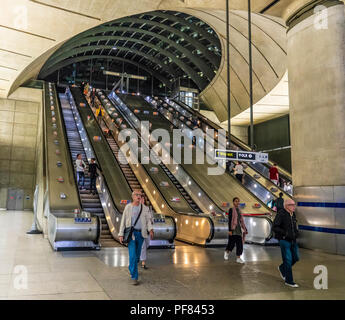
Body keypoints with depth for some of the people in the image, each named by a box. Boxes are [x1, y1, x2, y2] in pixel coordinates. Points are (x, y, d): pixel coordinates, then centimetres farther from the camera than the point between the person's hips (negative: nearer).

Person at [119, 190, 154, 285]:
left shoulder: (144, 208, 6)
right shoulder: (128, 207, 0)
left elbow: (148, 220, 5)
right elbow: (123, 221, 1)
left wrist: (151, 230, -15)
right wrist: (121, 234, -4)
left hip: (141, 234, 3)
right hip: (131, 233, -3)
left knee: (137, 255, 14)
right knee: (133, 255, -12)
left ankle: (131, 269, 41)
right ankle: (134, 277, -6)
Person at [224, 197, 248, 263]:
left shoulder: (239, 210, 13)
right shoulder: (231, 210, -6)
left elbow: (241, 221, 17)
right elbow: (229, 220, -11)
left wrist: (244, 229, 15)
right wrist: (230, 230, -17)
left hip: (239, 229, 6)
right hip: (233, 229, -6)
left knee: (239, 244, 3)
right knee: (232, 243, -1)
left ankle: (238, 258, 8)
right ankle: (226, 252, 26)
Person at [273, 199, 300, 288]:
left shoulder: (293, 214, 8)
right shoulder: (281, 214, -15)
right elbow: (275, 227, -19)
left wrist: (296, 232, 8)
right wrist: (286, 233, -23)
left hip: (293, 240, 8)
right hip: (284, 240, -8)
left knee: (296, 258, 13)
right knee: (288, 260, -4)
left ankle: (282, 269, 36)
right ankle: (289, 281, 9)